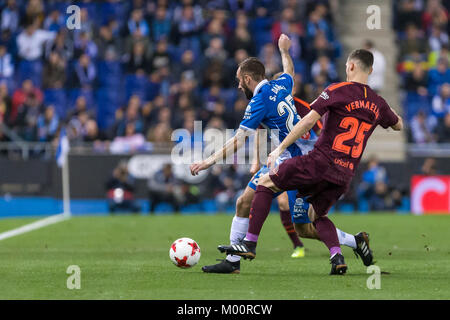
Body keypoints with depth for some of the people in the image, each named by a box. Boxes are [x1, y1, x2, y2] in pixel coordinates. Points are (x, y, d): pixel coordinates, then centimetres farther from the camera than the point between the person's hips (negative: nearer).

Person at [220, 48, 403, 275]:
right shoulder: (377, 104, 12)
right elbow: (398, 125, 32)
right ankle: (337, 257, 2)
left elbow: (308, 121, -12)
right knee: (317, 215, 26)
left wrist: (280, 149, -11)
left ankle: (250, 243, 0)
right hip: (345, 176, 6)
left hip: (321, 162, -6)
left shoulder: (338, 90, -4)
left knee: (266, 182, 7)